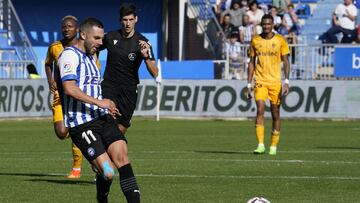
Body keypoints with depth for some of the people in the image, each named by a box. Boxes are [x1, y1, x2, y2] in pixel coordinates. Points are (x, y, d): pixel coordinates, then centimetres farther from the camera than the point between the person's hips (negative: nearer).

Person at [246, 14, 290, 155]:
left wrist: (286, 81, -10)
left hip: (275, 81, 0)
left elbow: (286, 62, 1)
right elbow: (251, 63, 11)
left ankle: (274, 146, 15)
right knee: (260, 109, -16)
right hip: (260, 81, 0)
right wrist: (249, 84, 6)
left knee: (275, 113, 4)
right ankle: (260, 145, -18)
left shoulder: (280, 40, 1)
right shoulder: (255, 41, 6)